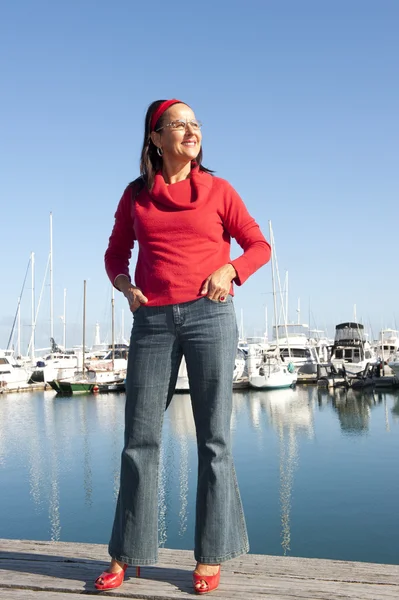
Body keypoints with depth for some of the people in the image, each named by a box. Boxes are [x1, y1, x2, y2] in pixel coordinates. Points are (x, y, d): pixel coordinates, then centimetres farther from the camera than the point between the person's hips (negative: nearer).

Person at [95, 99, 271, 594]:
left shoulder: (218, 190, 7)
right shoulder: (136, 194, 12)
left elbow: (259, 246, 9)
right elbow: (116, 252, 20)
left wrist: (230, 269, -10)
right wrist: (125, 285, 1)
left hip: (209, 316, -1)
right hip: (152, 321, 2)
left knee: (213, 437, 2)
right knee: (139, 437, 4)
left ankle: (210, 556, 14)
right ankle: (125, 555, 17)